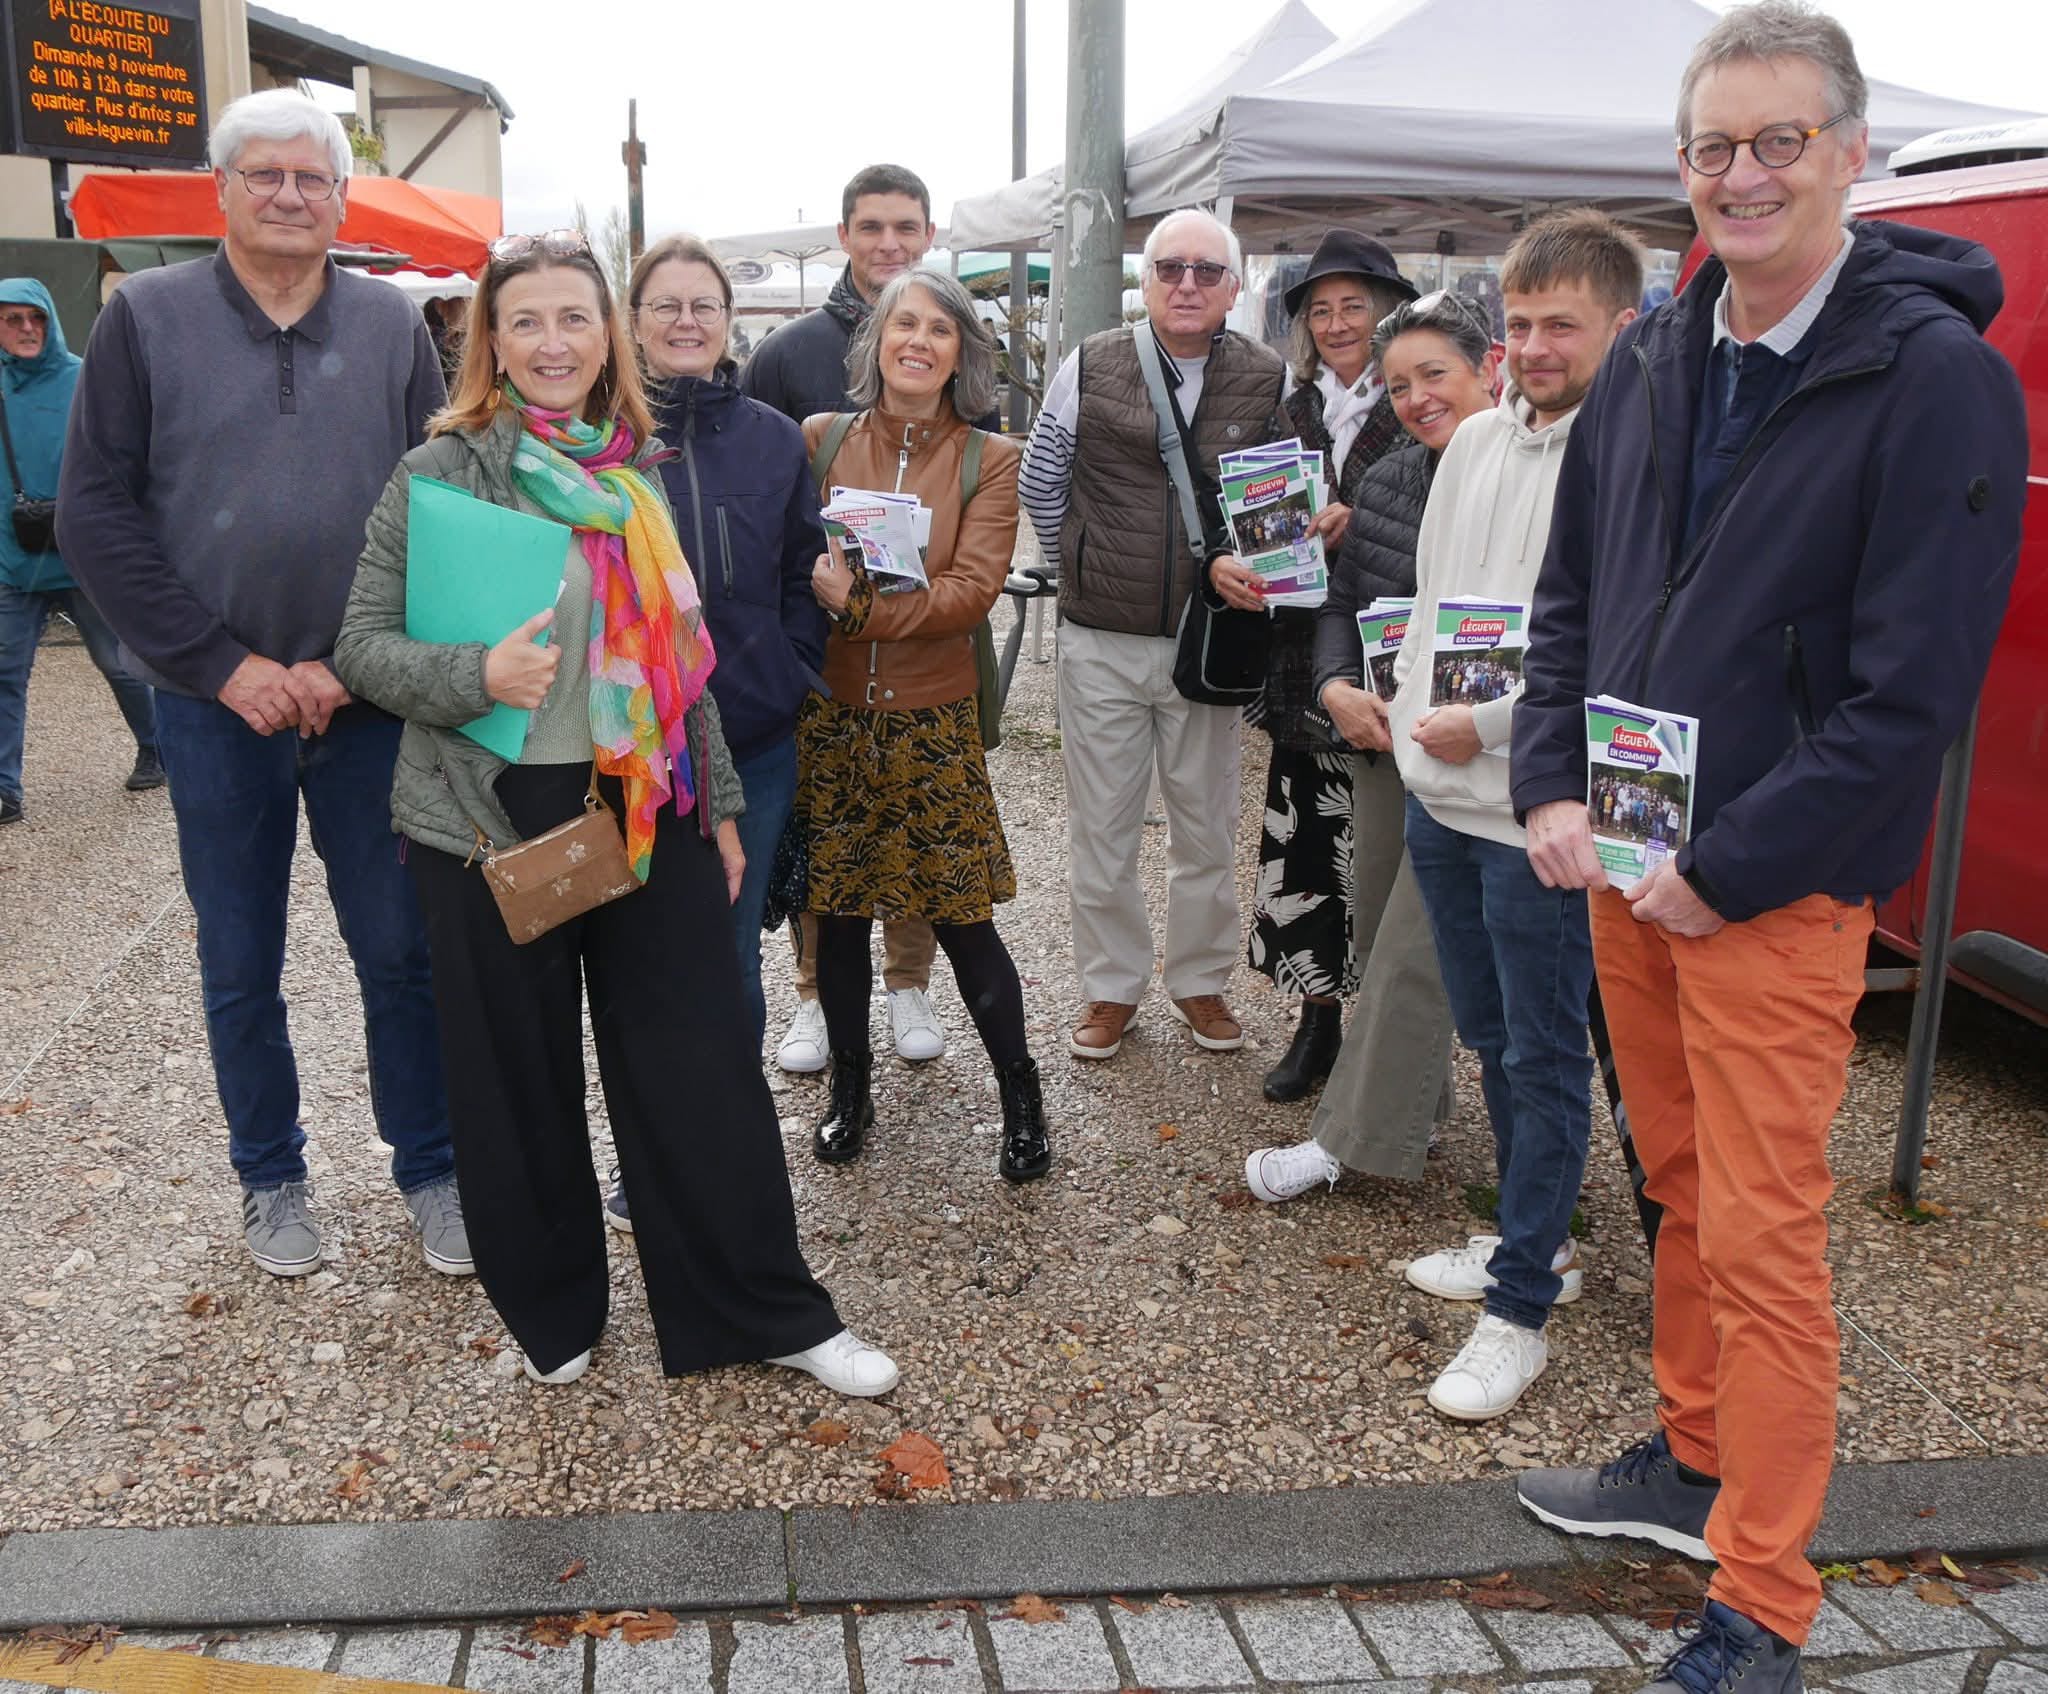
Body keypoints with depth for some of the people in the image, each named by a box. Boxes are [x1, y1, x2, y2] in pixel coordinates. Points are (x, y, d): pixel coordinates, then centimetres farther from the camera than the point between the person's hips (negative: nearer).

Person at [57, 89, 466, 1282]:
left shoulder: (392, 324, 3)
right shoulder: (147, 317, 1)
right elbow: (98, 514, -3)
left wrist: (352, 662, -9)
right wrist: (221, 663, -11)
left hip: (367, 702, 0)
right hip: (217, 703, 0)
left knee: (403, 952, 6)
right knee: (240, 968, 11)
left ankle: (432, 1169, 22)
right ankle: (272, 1177, 29)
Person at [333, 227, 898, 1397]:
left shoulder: (643, 471, 8)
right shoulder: (439, 475, -3)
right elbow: (364, 645, -4)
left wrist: (719, 804, 13)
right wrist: (476, 675, -23)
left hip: (646, 807, 3)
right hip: (493, 816, -2)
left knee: (704, 1070, 4)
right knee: (520, 1078, 9)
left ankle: (768, 1310, 17)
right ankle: (551, 1309, 30)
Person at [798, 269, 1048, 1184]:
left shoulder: (989, 461, -1)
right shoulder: (820, 440, 3)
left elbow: (973, 589, -12)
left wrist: (855, 603, -19)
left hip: (931, 720, -1)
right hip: (830, 713, 2)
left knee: (962, 920, 1)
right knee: (839, 911, 10)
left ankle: (1020, 1093, 21)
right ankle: (849, 1086, 30)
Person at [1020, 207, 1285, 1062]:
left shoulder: (1266, 381, -1)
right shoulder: (1090, 368, -2)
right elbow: (1040, 489, 8)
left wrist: (1235, 566, -11)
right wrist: (1090, 575, 9)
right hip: (1100, 642, 0)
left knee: (1206, 828, 11)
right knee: (1101, 829, 9)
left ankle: (1200, 981, 29)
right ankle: (1111, 987, 24)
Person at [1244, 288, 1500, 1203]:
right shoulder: (1386, 482, 6)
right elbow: (1341, 602, 12)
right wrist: (1336, 687, -6)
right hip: (1382, 742, 7)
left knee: (1413, 948, -2)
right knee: (1379, 924, 15)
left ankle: (1351, 1139, 9)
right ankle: (1417, 1101, 33)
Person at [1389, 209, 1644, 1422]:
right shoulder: (1478, 439, 10)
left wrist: (1491, 725, -20)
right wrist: (1412, 710, 9)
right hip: (1442, 793, 8)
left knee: (1545, 1059, 3)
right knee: (1492, 1037, 19)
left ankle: (1520, 1311, 13)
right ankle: (1540, 1240, 38)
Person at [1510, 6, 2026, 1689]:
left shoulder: (1937, 379, -13)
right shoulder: (1651, 361, 8)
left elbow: (1914, 693, -16)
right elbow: (1569, 596, 14)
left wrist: (1725, 872, -16)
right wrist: (1554, 791, 0)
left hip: (1776, 889, -6)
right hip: (1623, 860, 6)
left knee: (1763, 1239, -1)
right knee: (1682, 1186, 18)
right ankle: (1693, 1461, 37)